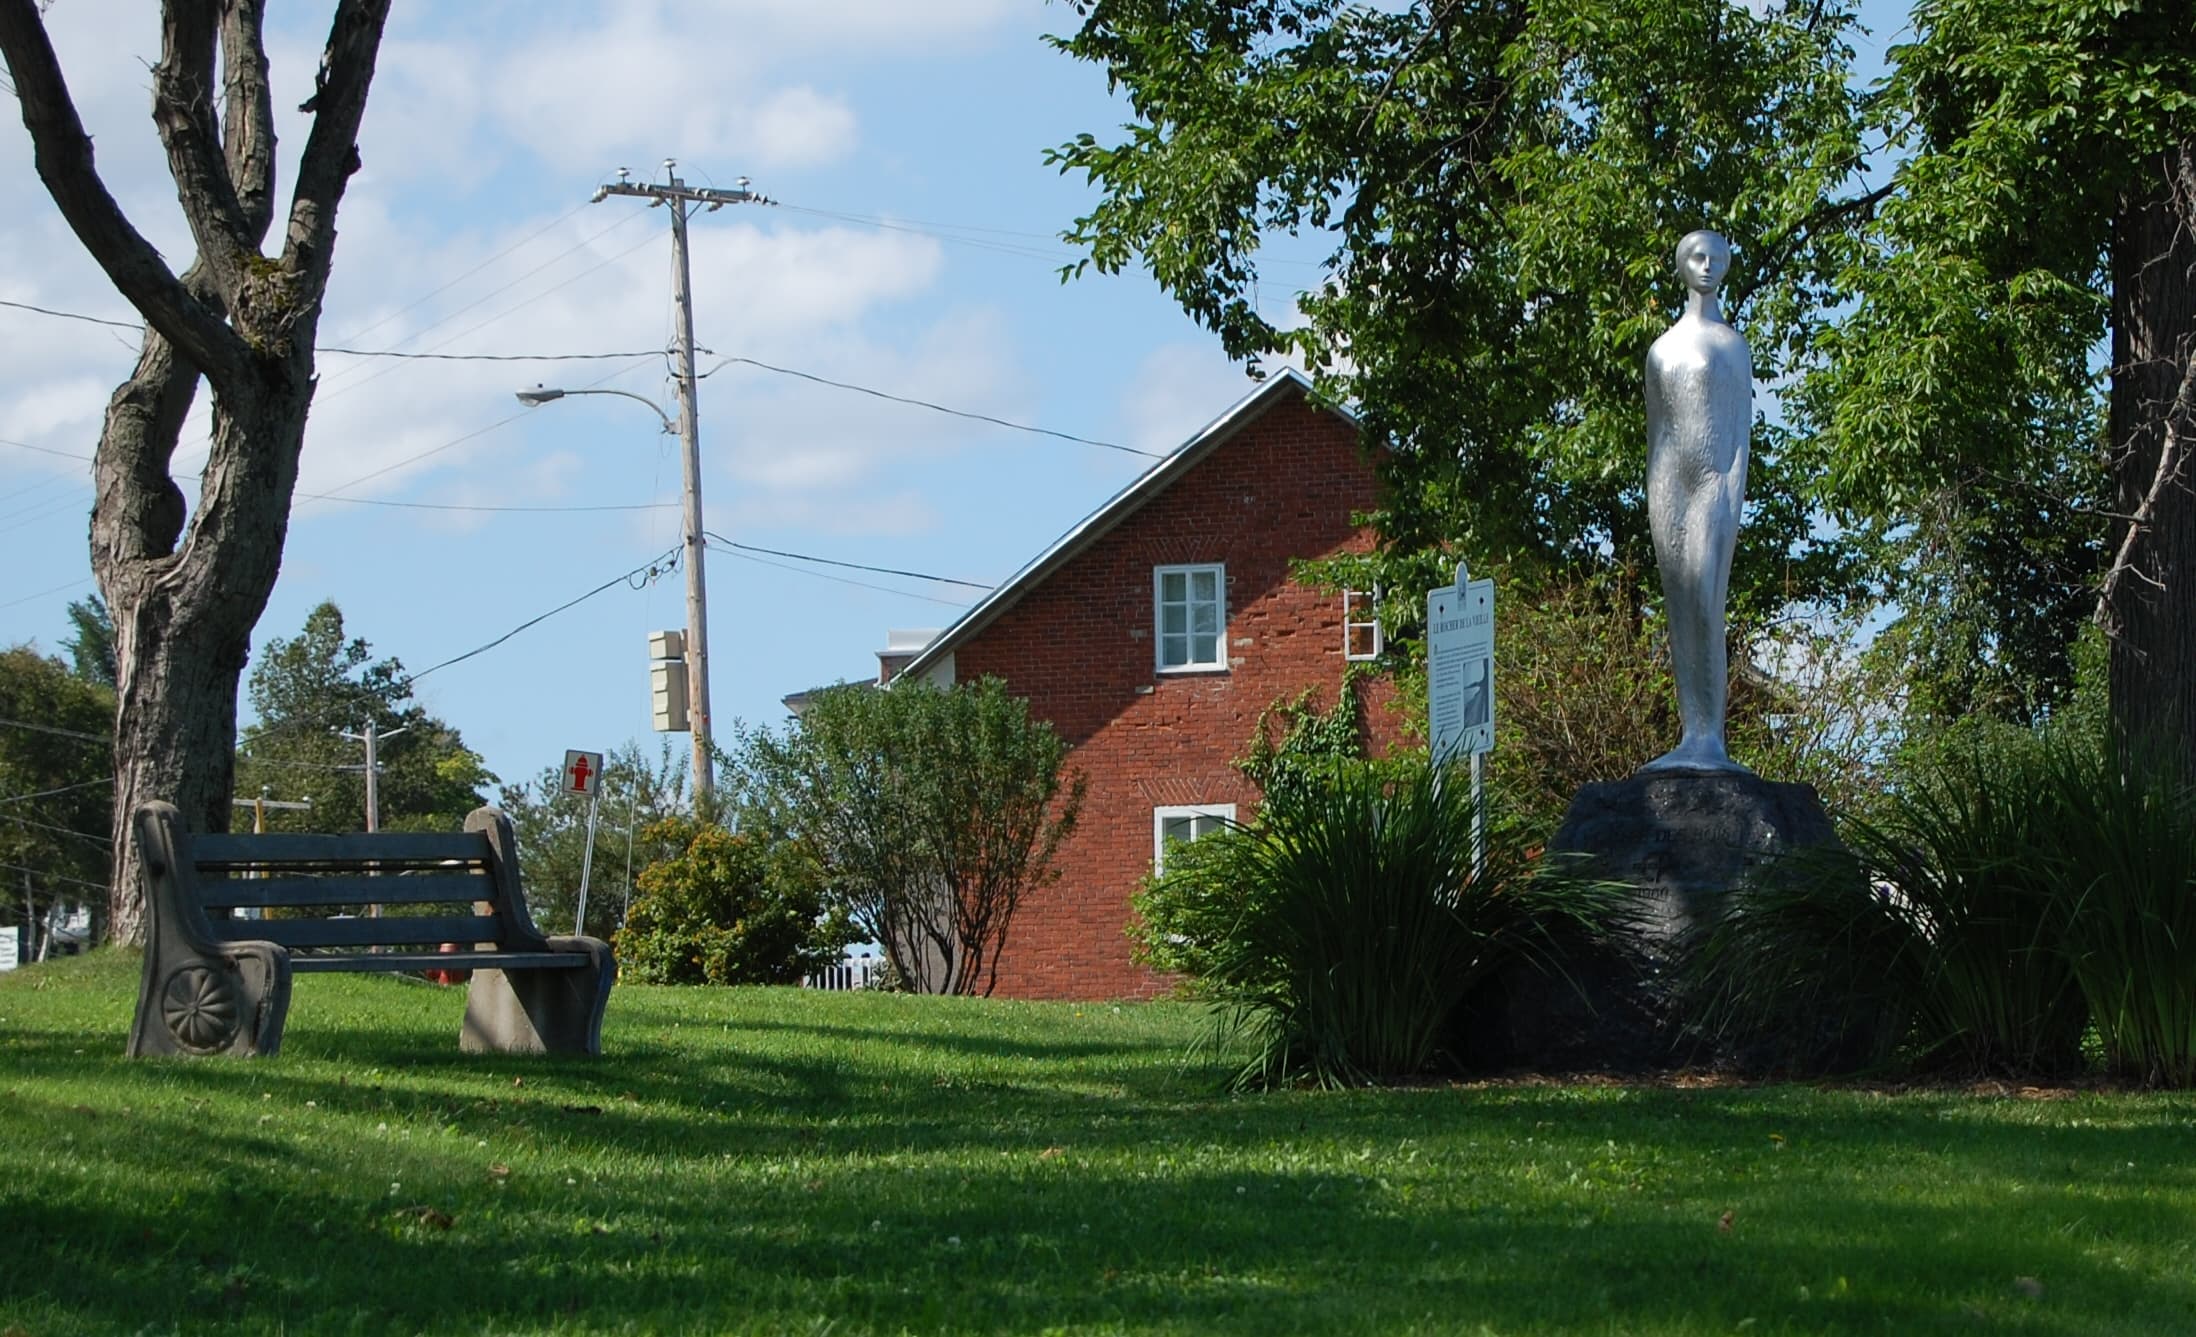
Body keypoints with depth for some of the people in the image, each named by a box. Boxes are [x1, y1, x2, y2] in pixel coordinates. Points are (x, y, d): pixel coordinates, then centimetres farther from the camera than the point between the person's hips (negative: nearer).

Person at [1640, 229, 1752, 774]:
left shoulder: (1730, 345, 7)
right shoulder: (1662, 350, 19)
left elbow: (1742, 423, 2)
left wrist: (1734, 486, -9)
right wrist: (1651, 497, 11)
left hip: (1714, 478, -5)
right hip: (1670, 480, 5)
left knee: (1706, 605, -15)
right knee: (1679, 611, -1)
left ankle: (1712, 739, -19)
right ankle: (1691, 736, -2)